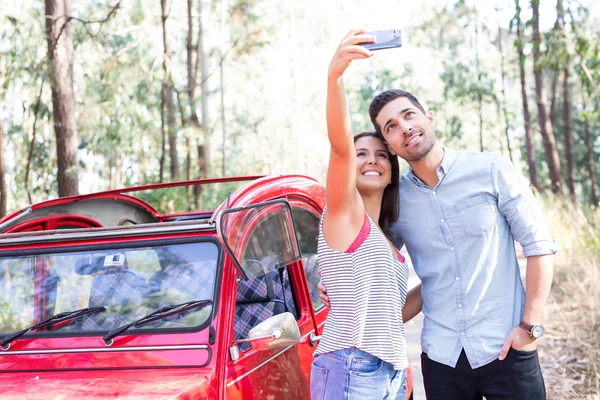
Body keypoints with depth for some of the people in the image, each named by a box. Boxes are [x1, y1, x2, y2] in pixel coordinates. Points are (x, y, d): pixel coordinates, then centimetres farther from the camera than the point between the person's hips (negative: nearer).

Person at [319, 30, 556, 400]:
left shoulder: (491, 171, -4)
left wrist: (531, 326, -9)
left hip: (505, 349, -2)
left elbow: (539, 244, -4)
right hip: (441, 355, 3)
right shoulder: (395, 198, 4)